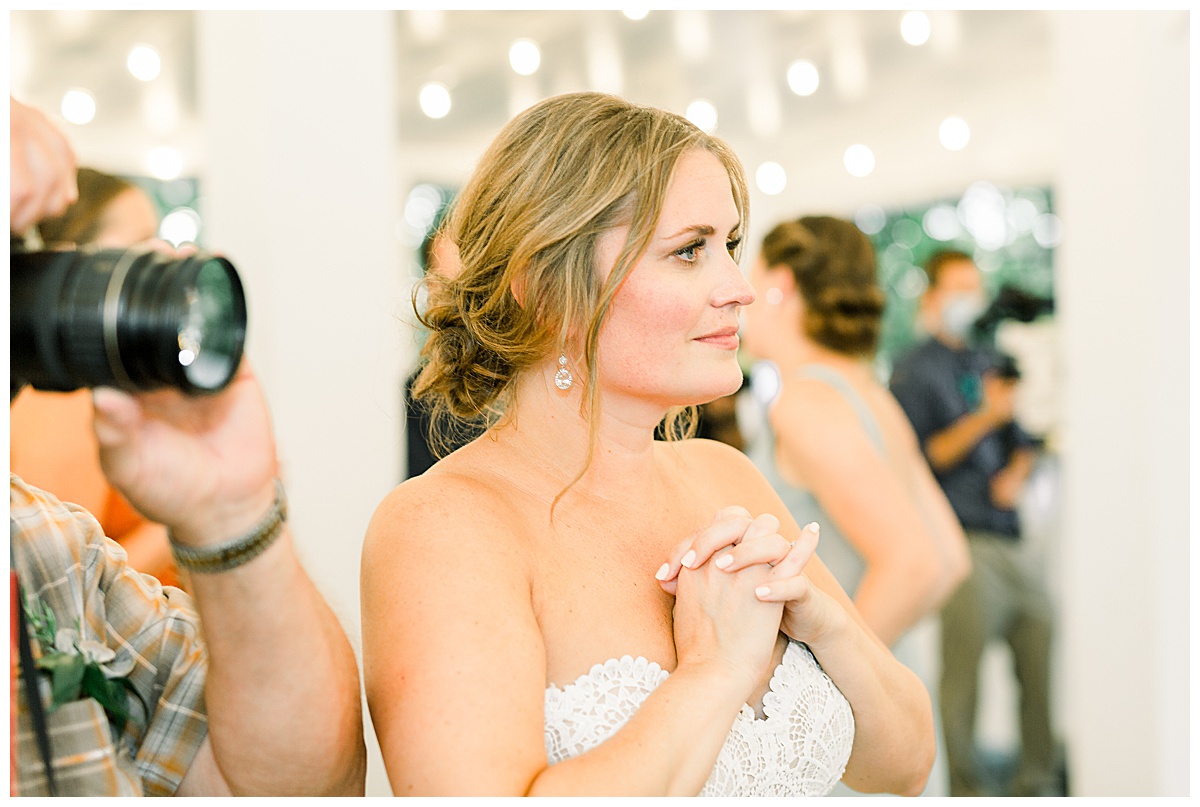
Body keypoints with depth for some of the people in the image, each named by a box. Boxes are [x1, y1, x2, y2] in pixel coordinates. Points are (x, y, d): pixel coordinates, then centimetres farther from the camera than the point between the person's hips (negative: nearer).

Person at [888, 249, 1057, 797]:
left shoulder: (991, 363, 20)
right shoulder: (913, 371, 1)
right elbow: (919, 458, -9)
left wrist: (1016, 472, 3)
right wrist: (985, 417, -18)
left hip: (1010, 535, 7)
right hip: (961, 540, -6)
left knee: (1043, 657, 4)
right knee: (963, 669, -9)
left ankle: (1037, 783, 16)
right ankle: (964, 789, 1)